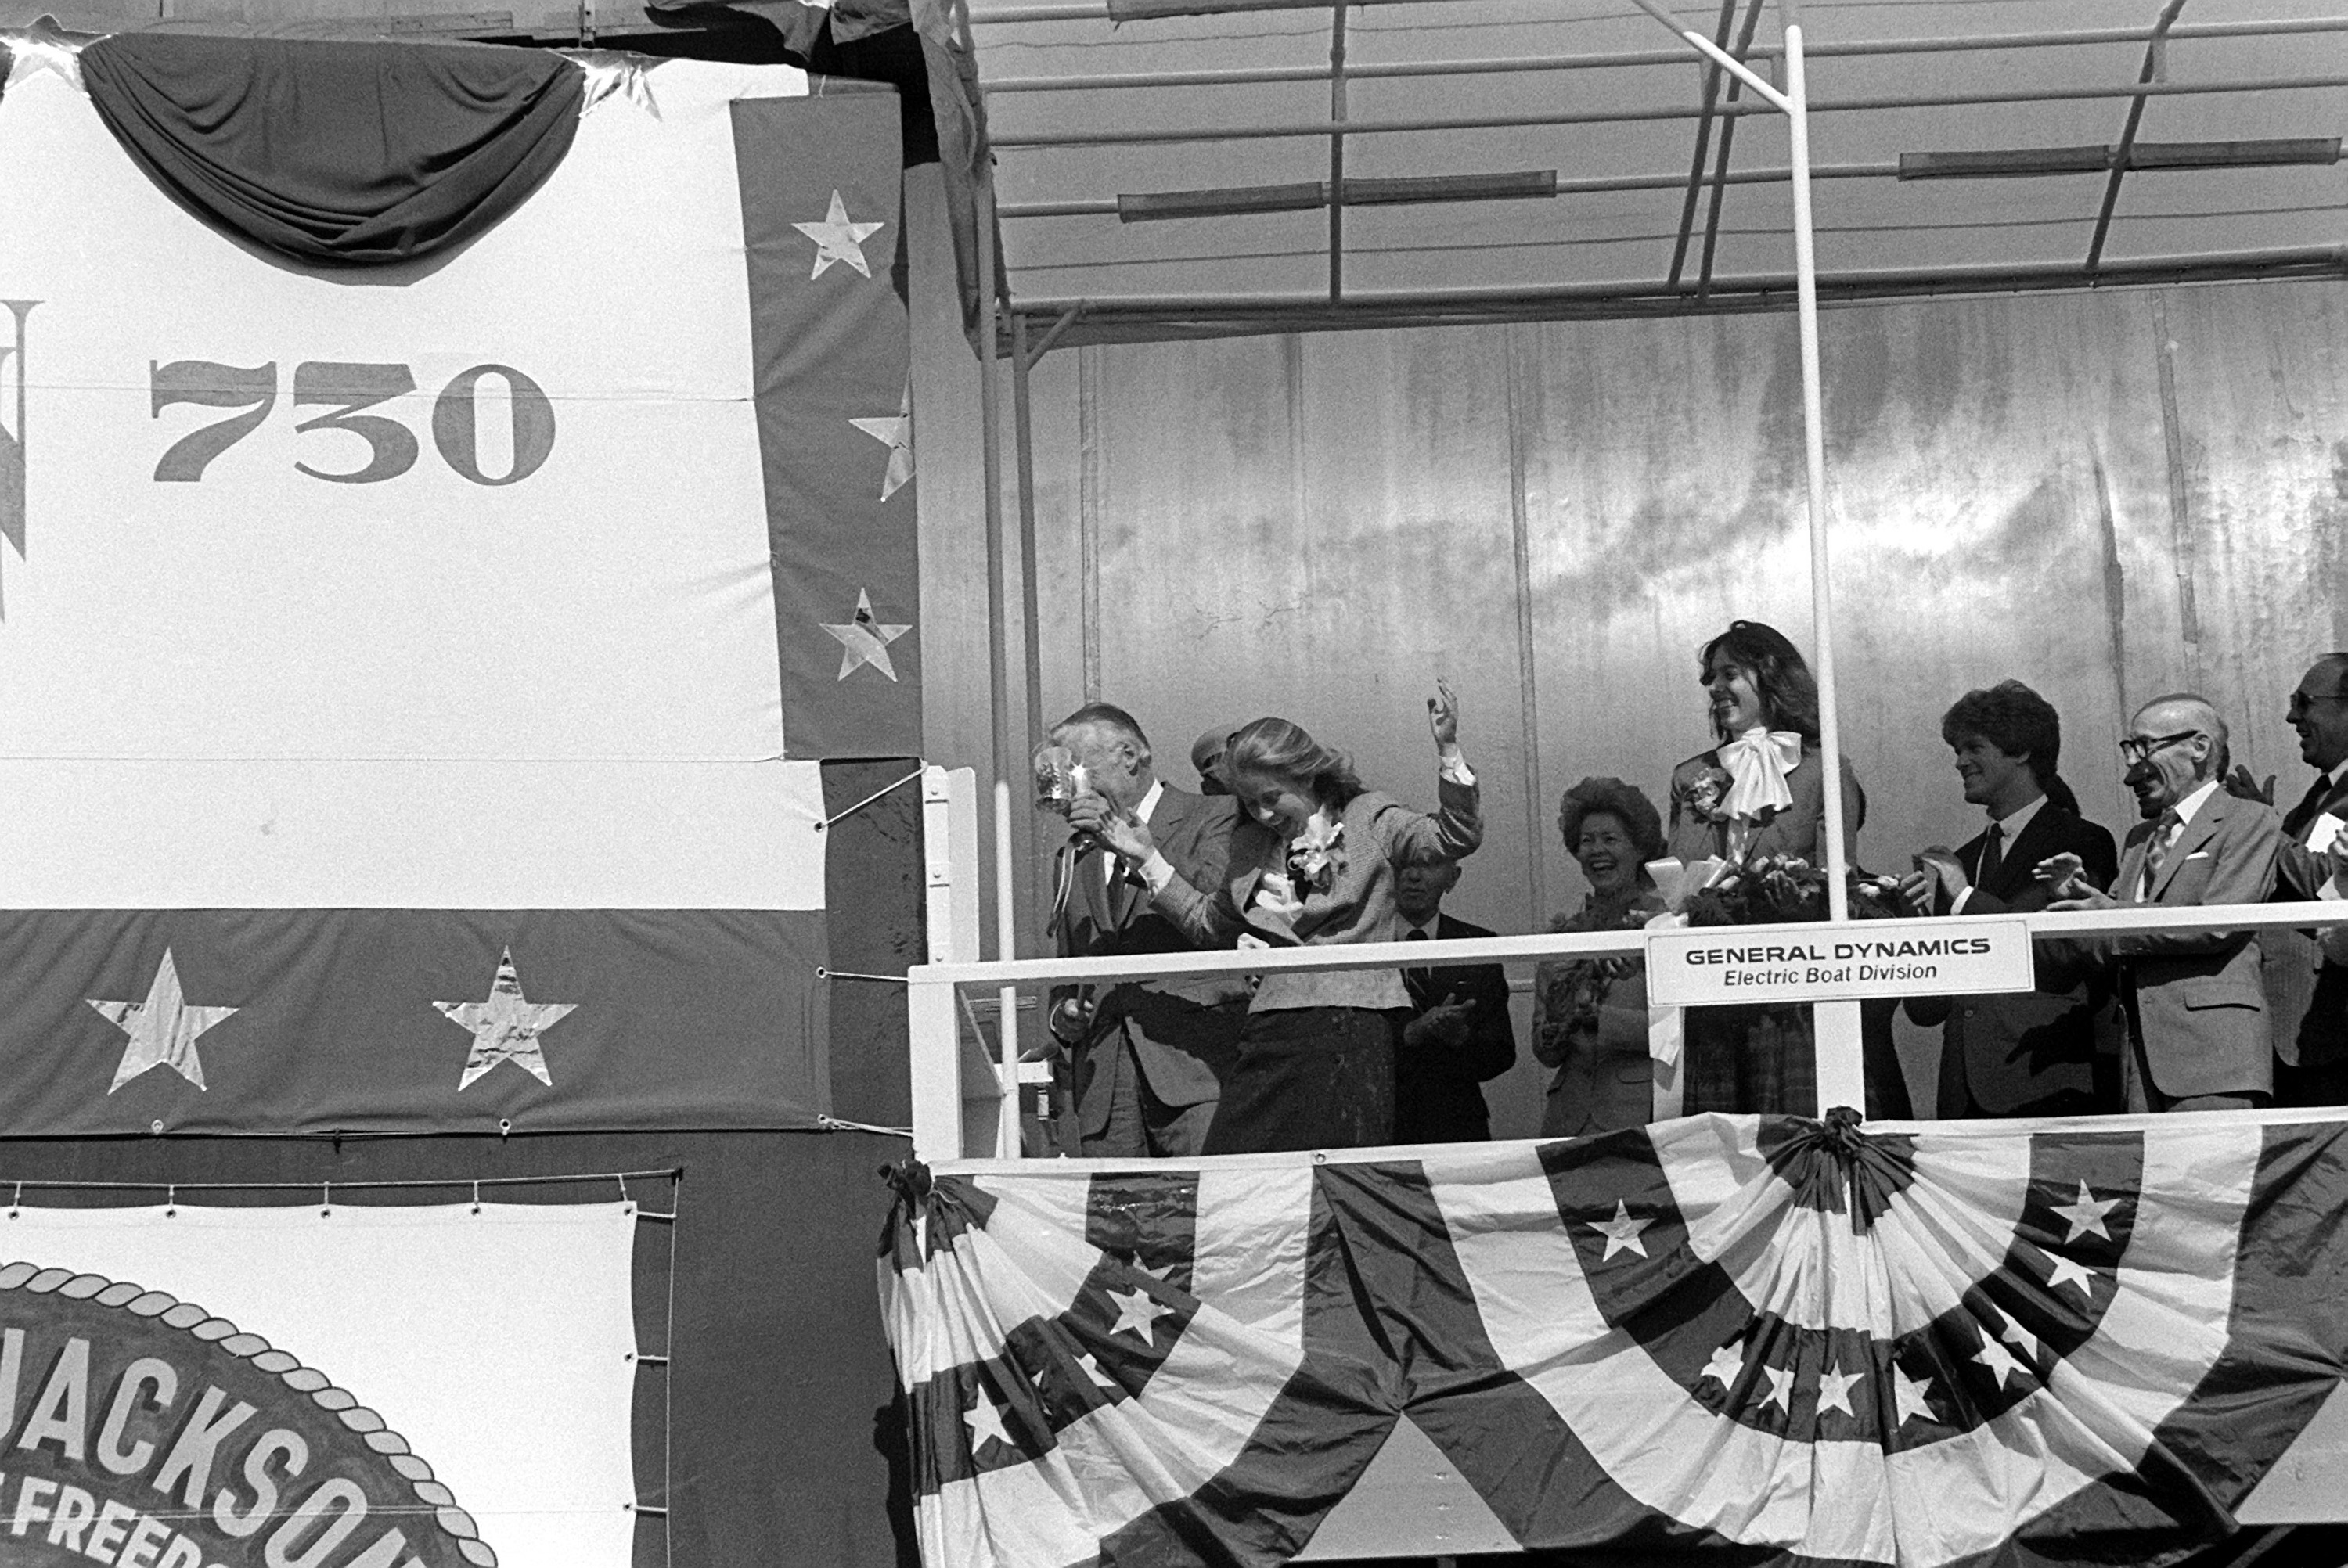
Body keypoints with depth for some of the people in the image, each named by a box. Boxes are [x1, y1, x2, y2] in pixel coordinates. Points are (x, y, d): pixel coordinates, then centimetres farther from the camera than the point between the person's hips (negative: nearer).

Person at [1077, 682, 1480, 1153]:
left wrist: (1448, 750, -18)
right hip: (1276, 1032, 4)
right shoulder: (1250, 846, 18)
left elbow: (1457, 838, -7)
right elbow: (1208, 923, 30)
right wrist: (1147, 858, 23)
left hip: (1359, 1029, -4)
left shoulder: (1370, 819, 5)